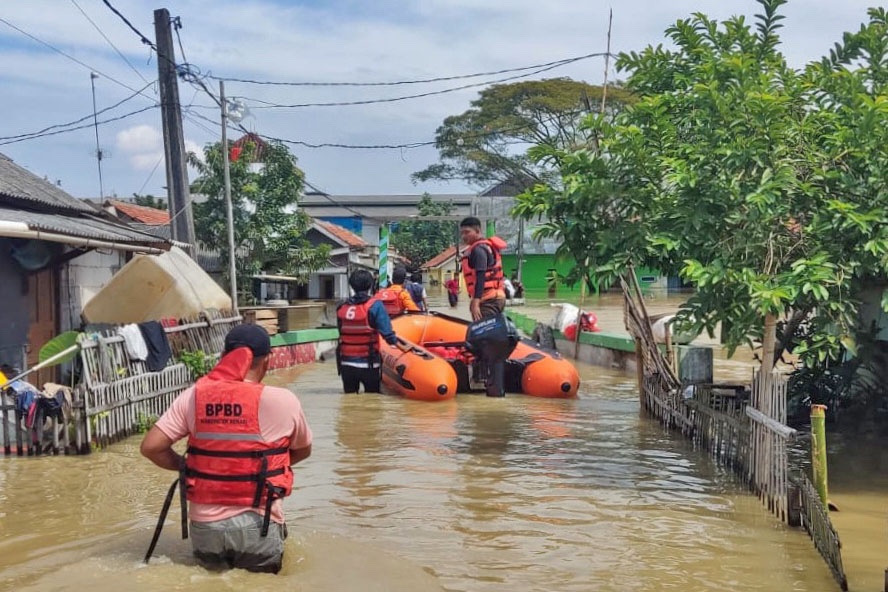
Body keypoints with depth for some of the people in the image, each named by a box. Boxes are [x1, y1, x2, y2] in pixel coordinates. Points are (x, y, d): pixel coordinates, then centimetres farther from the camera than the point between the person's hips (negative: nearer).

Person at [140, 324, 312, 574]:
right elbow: (303, 450, 9)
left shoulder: (193, 396, -3)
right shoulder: (283, 401, -8)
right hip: (256, 526, -3)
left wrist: (185, 466, 12)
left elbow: (150, 447, -4)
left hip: (204, 524, 3)